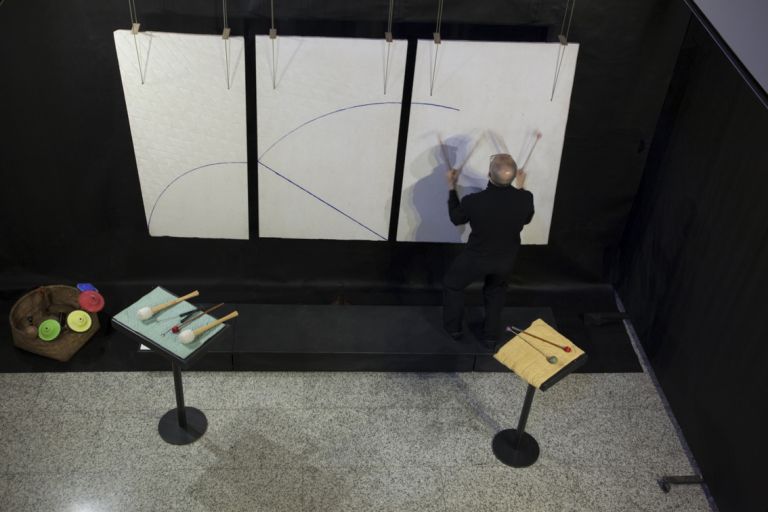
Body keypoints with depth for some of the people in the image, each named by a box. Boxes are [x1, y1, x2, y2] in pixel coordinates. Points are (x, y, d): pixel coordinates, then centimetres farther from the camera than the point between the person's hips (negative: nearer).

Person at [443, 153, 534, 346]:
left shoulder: (473, 201, -34)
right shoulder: (525, 198, -26)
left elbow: (456, 219, -9)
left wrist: (452, 187, 1)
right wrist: (521, 188, 8)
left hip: (476, 258, -3)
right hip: (506, 259, 3)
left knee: (452, 284, 27)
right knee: (496, 290, 34)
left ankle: (454, 328, 43)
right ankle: (491, 335, 43)